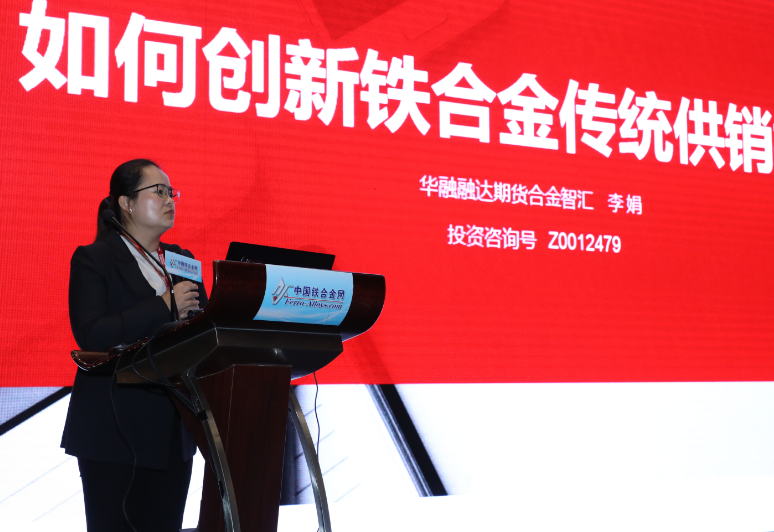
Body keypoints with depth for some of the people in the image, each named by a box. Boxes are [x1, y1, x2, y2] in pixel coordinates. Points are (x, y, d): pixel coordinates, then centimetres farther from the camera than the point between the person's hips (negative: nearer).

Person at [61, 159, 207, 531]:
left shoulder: (183, 261, 17)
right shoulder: (94, 259, -2)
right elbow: (90, 336, -15)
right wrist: (164, 308, -17)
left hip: (172, 430, 5)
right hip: (114, 429, -5)